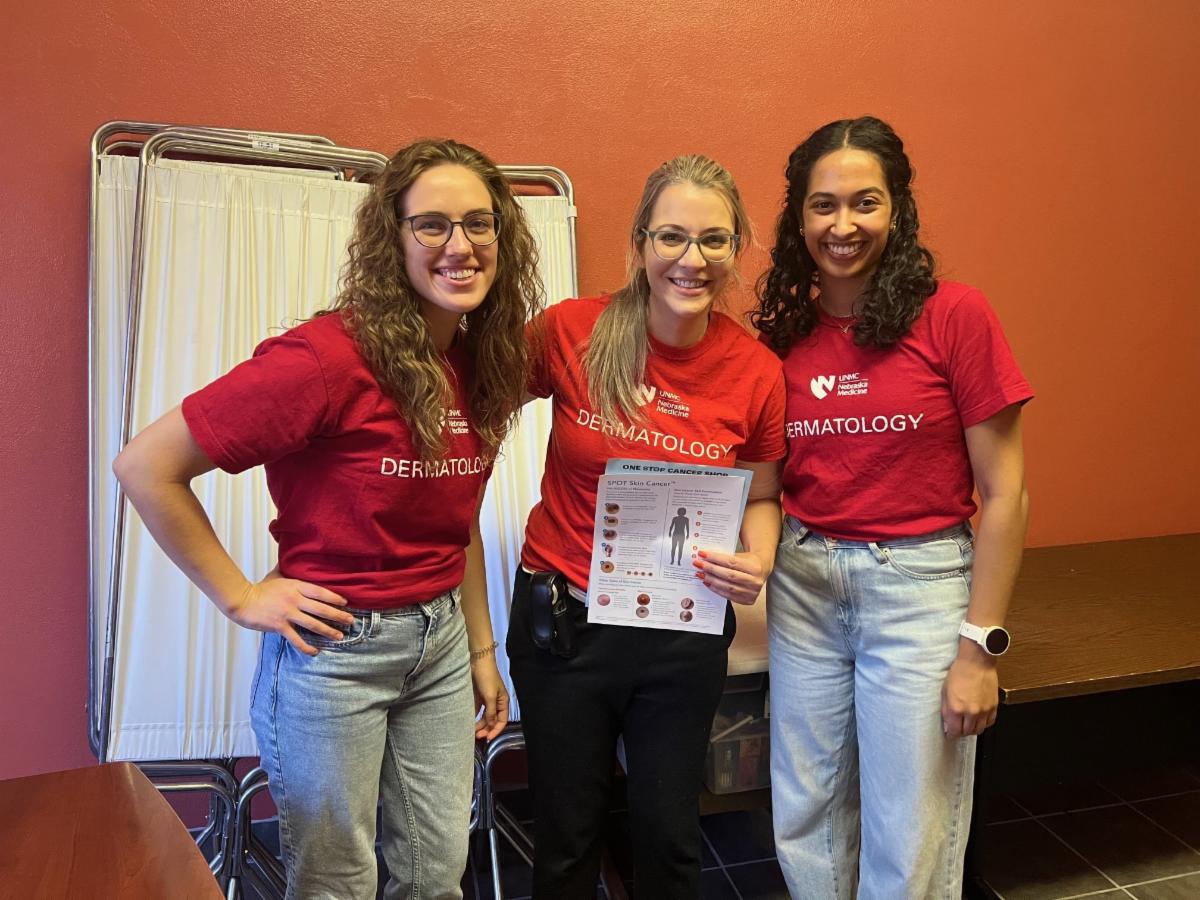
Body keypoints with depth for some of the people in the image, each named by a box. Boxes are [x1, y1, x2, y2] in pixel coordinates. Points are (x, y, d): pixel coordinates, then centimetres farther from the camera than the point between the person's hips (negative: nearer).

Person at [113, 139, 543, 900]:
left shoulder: (480, 363, 1)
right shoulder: (329, 358, -21)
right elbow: (146, 467, -17)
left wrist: (482, 648, 13)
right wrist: (240, 597, -13)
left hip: (440, 640, 6)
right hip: (333, 646, -6)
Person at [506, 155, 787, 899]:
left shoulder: (757, 371, -9)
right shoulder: (570, 332, -13)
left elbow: (760, 496, 6)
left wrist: (759, 562, -15)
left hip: (685, 630, 1)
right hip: (561, 616, 0)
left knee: (669, 835, 18)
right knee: (567, 836, 18)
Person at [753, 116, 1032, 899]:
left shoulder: (954, 315, -9)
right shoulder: (781, 329, 2)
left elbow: (1003, 492, -8)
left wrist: (980, 646, -9)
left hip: (919, 583, -3)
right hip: (803, 585, 4)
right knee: (807, 824, 17)